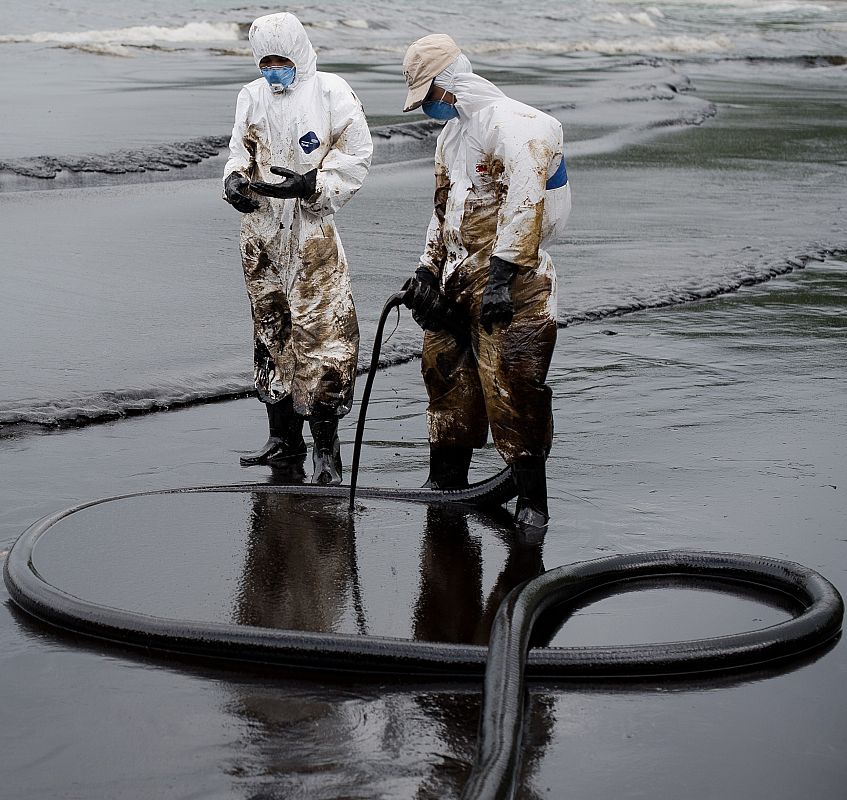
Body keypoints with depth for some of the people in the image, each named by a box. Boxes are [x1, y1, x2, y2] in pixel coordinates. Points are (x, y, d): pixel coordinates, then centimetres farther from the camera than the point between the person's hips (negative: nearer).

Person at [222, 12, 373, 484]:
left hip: (312, 233, -6)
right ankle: (284, 437, 24)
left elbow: (356, 157, -7)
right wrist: (235, 179, -4)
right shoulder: (252, 96, 9)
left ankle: (327, 449, -3)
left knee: (320, 331, -9)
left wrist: (309, 185, -20)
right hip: (262, 232, 6)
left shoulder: (331, 93, -6)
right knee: (272, 330, 12)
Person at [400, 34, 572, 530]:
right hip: (457, 281, 9)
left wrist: (502, 276, -27)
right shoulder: (451, 133, 17)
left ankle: (532, 497, -2)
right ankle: (447, 480, 27)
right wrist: (428, 270, 16)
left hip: (508, 285, -9)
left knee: (511, 387, -10)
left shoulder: (512, 124, -14)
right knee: (447, 376, 13)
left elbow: (524, 201, -23)